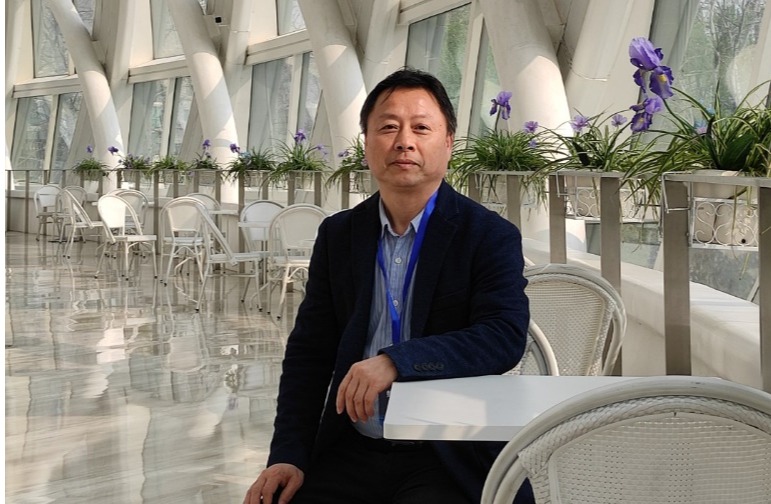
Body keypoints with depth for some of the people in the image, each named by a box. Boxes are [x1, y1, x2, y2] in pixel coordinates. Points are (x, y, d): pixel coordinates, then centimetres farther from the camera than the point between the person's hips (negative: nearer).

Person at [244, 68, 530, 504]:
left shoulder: (491, 236, -2)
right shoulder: (338, 234, 9)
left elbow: (505, 336, -16)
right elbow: (309, 351, 8)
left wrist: (395, 361, -29)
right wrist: (289, 455, -4)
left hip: (447, 456, -3)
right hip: (350, 452, 4)